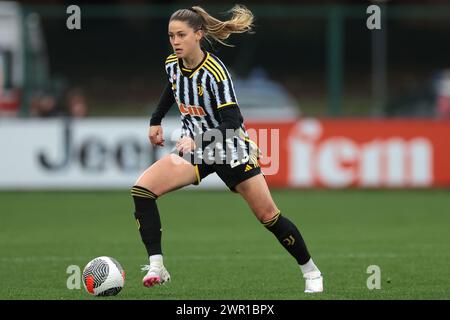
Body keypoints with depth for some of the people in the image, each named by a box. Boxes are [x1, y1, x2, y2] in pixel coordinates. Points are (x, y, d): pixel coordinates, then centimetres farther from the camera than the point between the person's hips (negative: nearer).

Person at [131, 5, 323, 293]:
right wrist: (156, 121, 20)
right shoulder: (172, 65, -6)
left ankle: (311, 271, 19)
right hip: (194, 147, 5)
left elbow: (231, 123, -31)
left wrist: (197, 140, -43)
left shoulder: (215, 72, -25)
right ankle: (156, 267, -17)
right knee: (142, 189, -17)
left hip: (229, 148, -5)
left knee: (268, 216, -1)